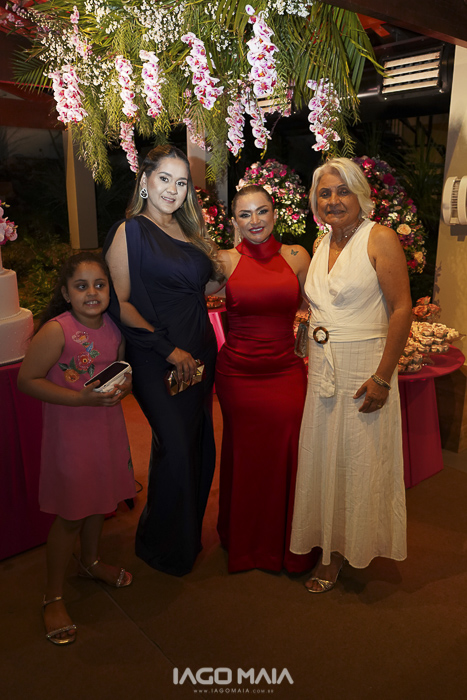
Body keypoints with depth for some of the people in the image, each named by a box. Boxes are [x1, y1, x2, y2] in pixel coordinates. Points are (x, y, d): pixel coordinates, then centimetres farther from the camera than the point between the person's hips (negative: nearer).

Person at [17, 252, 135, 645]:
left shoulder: (114, 326, -3)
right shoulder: (56, 331, -22)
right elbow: (27, 380, -18)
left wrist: (125, 385, -9)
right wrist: (81, 398, -25)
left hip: (108, 425, 6)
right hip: (71, 432, -6)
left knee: (99, 499, 23)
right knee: (70, 516, 6)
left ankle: (91, 562, 49)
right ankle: (54, 597, 28)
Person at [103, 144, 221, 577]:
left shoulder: (188, 230, 14)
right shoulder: (130, 231, -6)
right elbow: (120, 303, -11)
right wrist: (168, 348, -15)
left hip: (199, 354, 7)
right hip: (157, 361, -7)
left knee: (198, 444, 12)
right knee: (175, 446, -4)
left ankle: (189, 533, 34)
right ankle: (164, 547, 21)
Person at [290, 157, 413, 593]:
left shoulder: (379, 239, -9)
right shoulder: (321, 246, 11)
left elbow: (402, 308, -14)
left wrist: (382, 377, -18)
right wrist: (310, 358, 9)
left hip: (364, 371, -6)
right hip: (321, 371, 6)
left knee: (359, 462, 6)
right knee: (324, 459, 12)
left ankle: (353, 548, 27)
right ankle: (331, 550, 30)